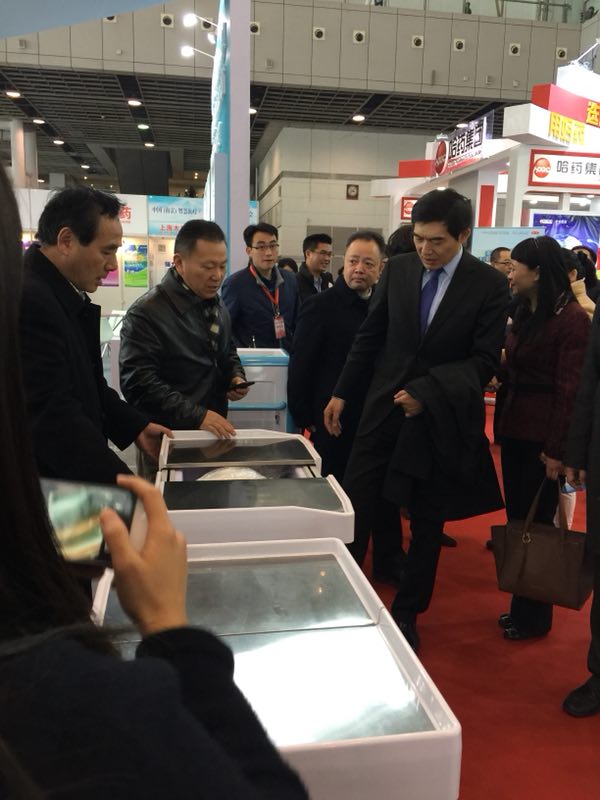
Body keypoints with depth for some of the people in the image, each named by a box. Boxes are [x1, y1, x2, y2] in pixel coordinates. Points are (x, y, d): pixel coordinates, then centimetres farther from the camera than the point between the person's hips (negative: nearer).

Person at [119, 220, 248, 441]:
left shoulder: (217, 305, 7)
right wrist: (196, 416, -33)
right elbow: (138, 383, -25)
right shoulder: (146, 313, -18)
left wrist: (236, 376, 0)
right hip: (168, 435, -7)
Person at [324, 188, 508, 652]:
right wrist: (342, 393, 6)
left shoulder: (489, 285, -7)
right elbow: (370, 337, 7)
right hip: (385, 406, 2)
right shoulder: (398, 269, 1)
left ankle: (407, 613, 29)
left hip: (441, 418, -2)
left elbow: (485, 361, -10)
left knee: (427, 522, 11)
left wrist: (427, 392, -19)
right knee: (354, 505, 2)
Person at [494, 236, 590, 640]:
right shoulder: (525, 313, 10)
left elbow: (570, 391, -15)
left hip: (543, 437, -7)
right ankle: (521, 605, 28)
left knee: (536, 522, 4)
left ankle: (534, 616, 21)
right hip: (515, 431, 7)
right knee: (517, 517, 13)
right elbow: (512, 372, 10)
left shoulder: (572, 319, -13)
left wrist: (557, 451, -16)